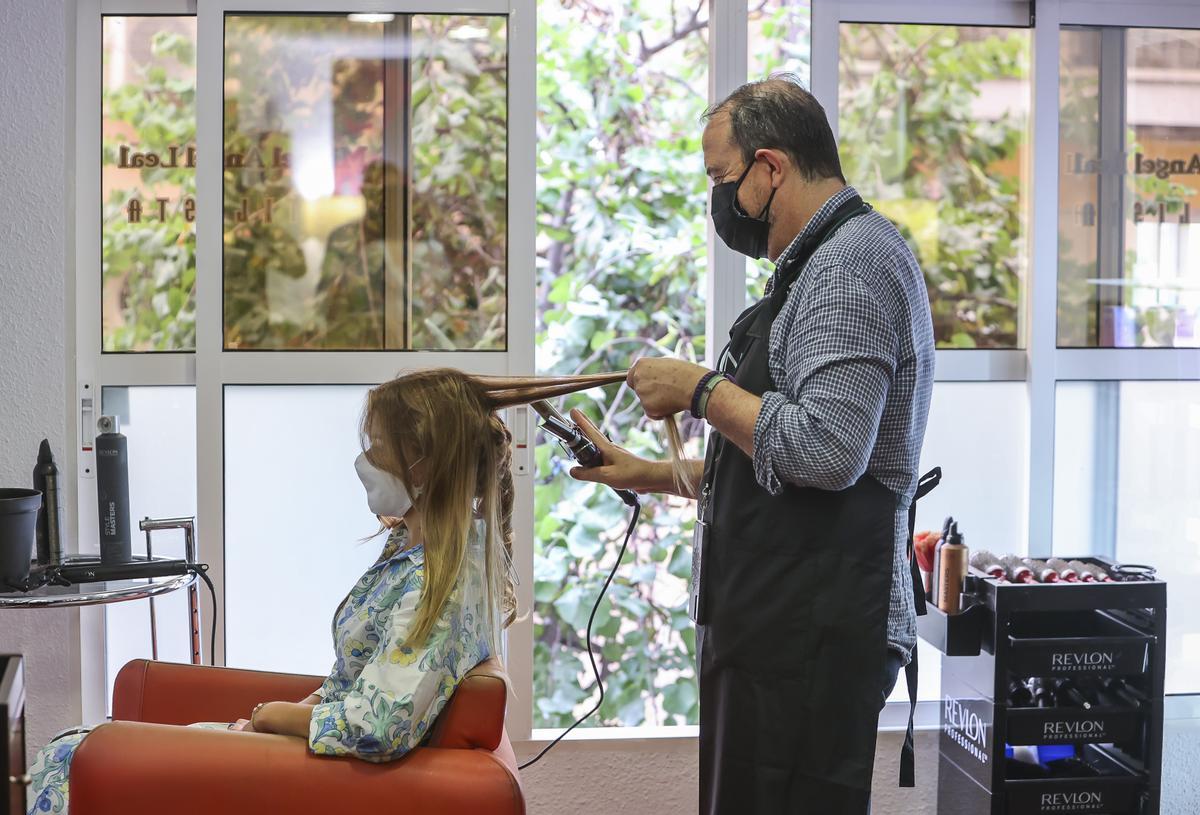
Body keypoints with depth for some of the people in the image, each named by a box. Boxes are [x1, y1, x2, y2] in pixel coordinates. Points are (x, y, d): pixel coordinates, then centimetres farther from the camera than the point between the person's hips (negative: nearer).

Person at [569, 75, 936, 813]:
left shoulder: (852, 261, -13)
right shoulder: (824, 263, 20)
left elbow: (827, 451, -26)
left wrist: (702, 390, -14)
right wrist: (649, 475, 20)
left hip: (811, 637, -10)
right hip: (784, 627, 10)